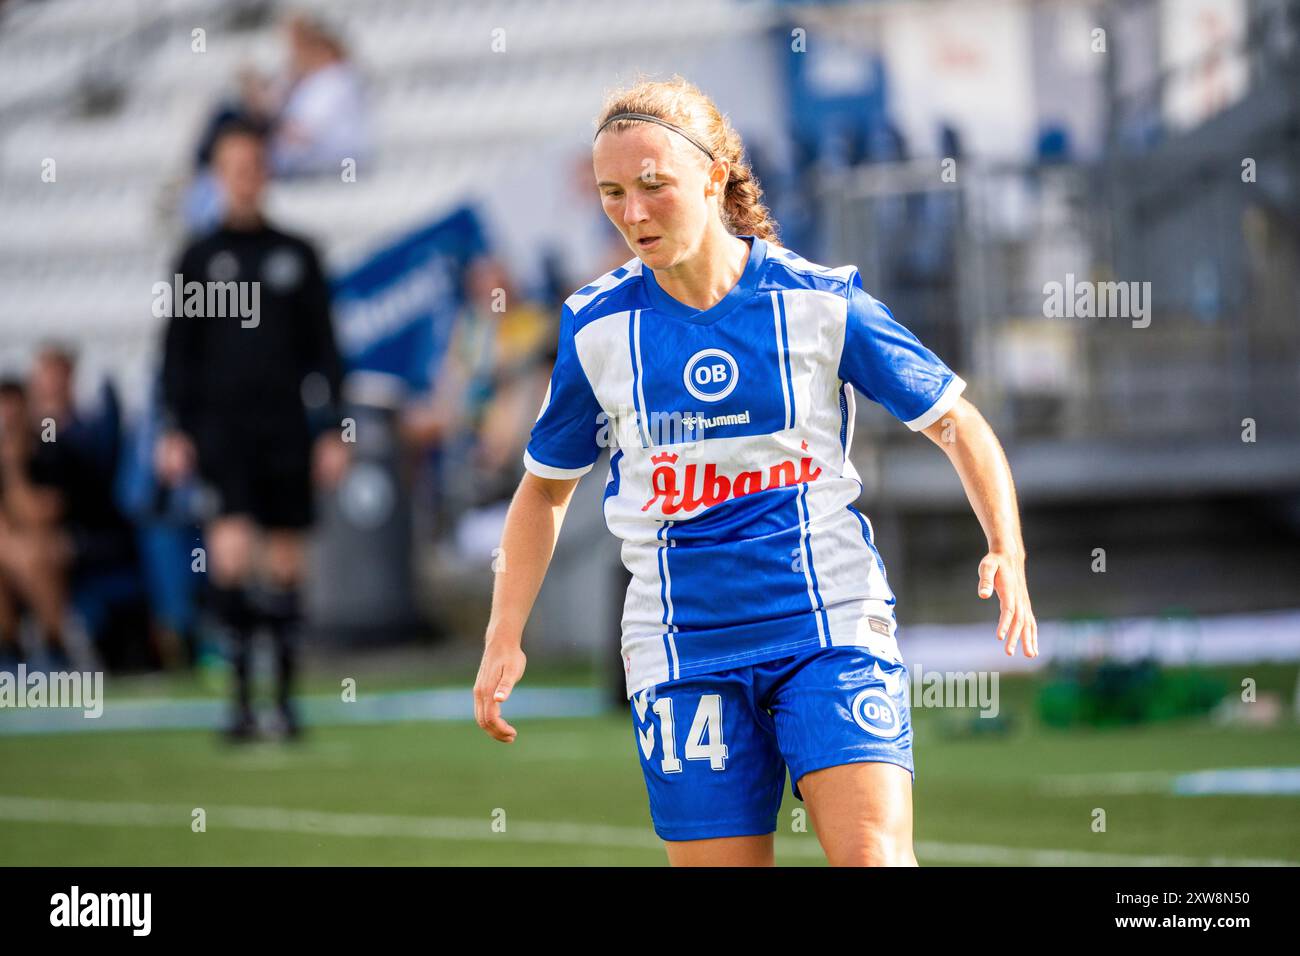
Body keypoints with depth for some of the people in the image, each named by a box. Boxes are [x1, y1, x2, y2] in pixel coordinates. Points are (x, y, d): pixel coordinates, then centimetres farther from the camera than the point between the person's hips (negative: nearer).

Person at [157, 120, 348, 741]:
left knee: (285, 561, 4)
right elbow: (179, 350, 8)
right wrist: (175, 431, -1)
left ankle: (285, 698, 12)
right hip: (221, 426, -1)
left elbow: (323, 350, 11)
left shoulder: (296, 256, 10)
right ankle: (240, 695, -13)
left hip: (286, 427, 1)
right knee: (232, 549, -17)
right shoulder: (199, 258, 7)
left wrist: (331, 431, 5)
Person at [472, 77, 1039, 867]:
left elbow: (956, 423, 5)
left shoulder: (822, 302, -4)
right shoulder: (598, 327, 2)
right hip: (683, 649, 2)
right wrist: (505, 637, 8)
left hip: (832, 627, -2)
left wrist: (1008, 556, -10)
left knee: (871, 857, -20)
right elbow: (545, 488, 17)